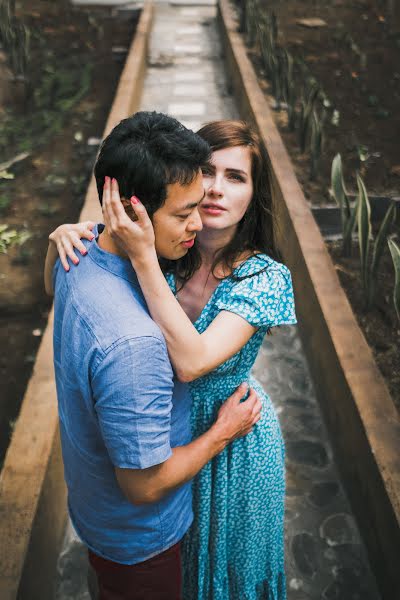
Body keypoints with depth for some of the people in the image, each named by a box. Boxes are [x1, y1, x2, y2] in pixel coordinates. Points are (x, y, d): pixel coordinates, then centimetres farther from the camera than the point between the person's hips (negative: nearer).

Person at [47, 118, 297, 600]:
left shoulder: (264, 276, -25)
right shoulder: (163, 250, -16)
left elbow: (192, 361, -38)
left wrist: (142, 258, -42)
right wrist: (66, 235, -26)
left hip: (230, 438, -3)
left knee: (223, 555, 26)